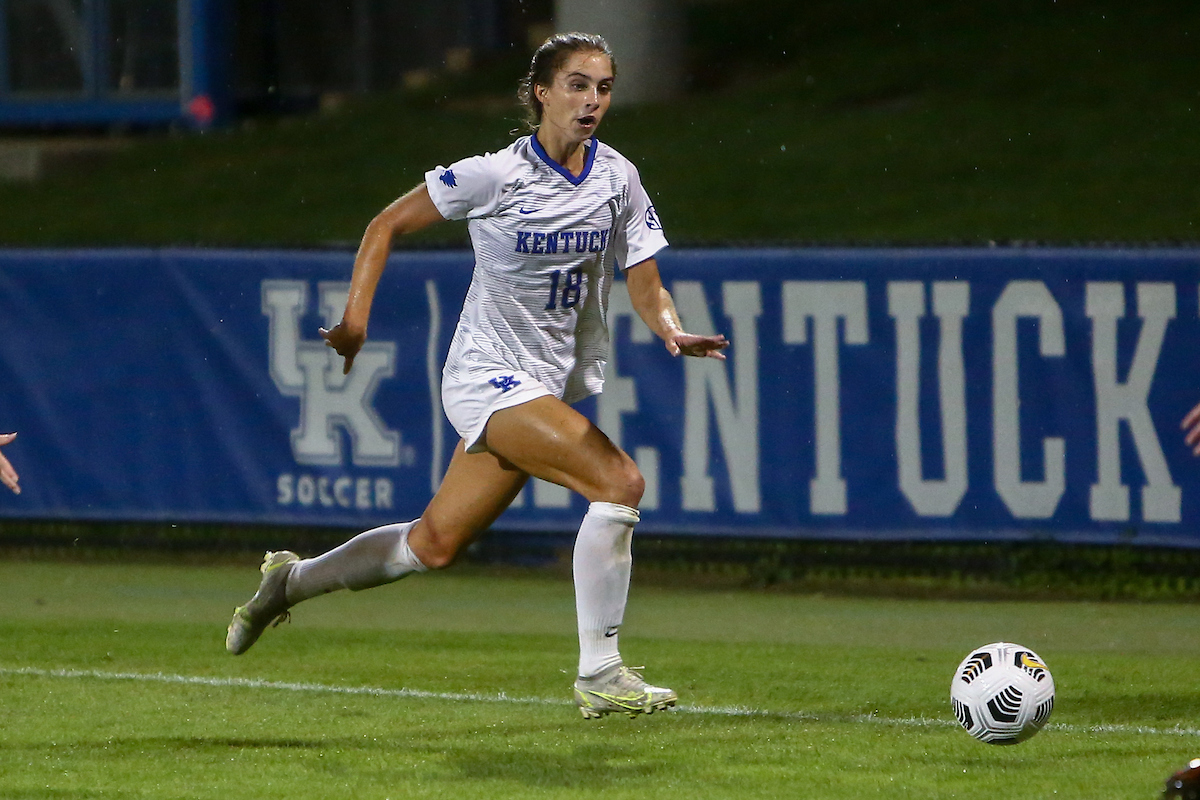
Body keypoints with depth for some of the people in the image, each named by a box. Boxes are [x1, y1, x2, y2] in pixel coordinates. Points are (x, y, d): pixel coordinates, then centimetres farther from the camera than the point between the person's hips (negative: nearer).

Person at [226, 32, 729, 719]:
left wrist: (674, 330, -19)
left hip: (556, 386, 6)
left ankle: (293, 579, 36)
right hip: (489, 375, -6)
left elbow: (646, 286, 2)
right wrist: (355, 318, -10)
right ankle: (599, 673, -20)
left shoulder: (618, 179, 1)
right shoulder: (495, 175, -13)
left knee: (434, 546, 12)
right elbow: (388, 225, -1)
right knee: (619, 480, -25)